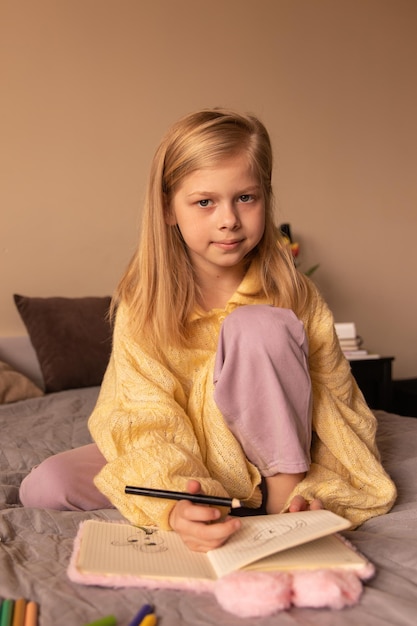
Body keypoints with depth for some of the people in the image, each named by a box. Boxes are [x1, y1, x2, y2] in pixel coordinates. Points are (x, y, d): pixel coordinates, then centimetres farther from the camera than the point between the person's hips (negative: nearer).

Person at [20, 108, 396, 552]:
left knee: (256, 326, -29)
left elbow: (337, 410, -11)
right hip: (182, 459, 2)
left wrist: (315, 491, -29)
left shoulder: (291, 294, -15)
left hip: (265, 452, -1)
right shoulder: (142, 303, -15)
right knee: (43, 487, -17)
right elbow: (150, 421, -22)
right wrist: (174, 505, -42)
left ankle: (283, 488, -16)